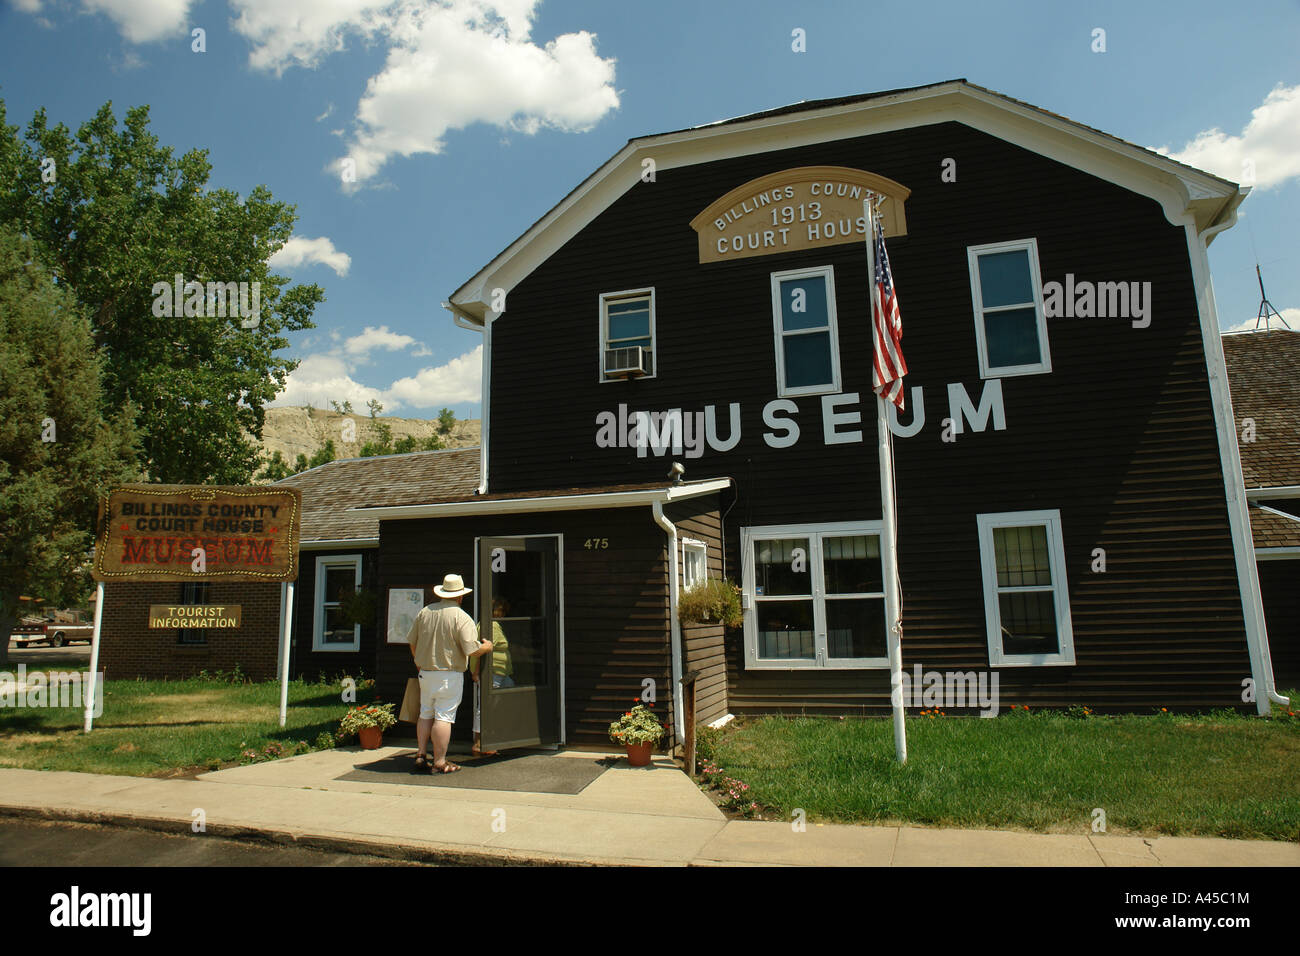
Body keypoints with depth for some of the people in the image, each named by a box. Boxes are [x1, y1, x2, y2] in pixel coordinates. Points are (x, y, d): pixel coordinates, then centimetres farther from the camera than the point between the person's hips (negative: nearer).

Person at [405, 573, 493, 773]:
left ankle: (421, 755, 17)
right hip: (449, 675, -6)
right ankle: (439, 762, 2)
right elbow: (472, 650, -19)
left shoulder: (424, 612, 5)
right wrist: (487, 646, 2)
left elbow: (412, 642, 14)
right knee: (444, 717, -2)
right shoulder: (462, 618, -13)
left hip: (425, 673, 6)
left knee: (425, 714, 17)